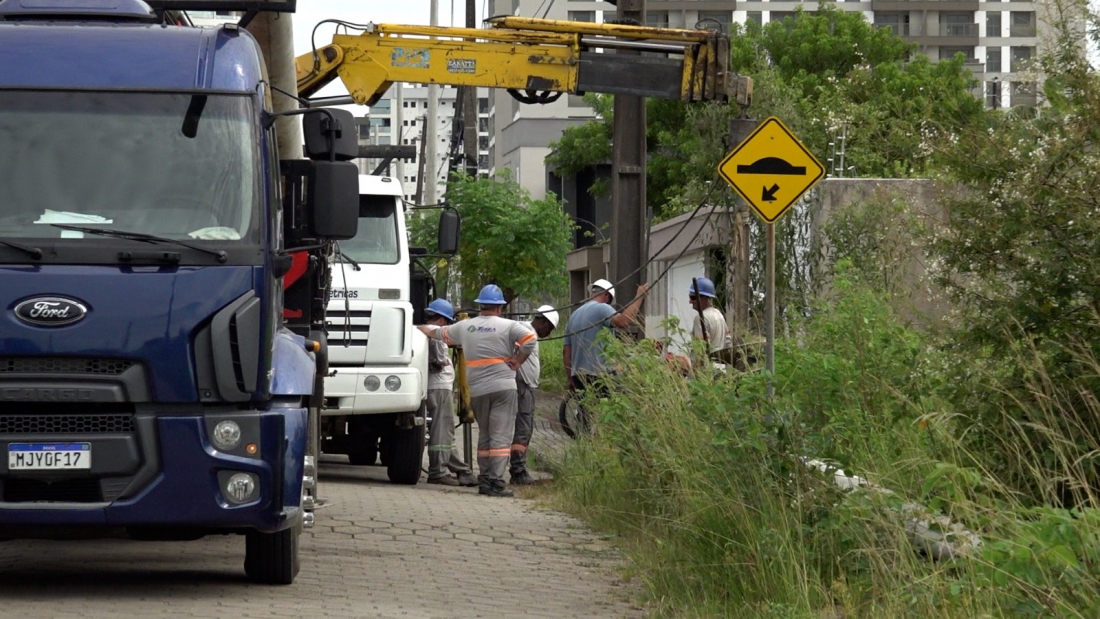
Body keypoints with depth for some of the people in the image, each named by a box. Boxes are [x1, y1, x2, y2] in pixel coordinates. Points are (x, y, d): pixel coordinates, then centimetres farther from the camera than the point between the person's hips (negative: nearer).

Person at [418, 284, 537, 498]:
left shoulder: (465, 327, 10)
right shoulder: (508, 326, -4)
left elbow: (439, 333, 26)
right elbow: (529, 339, -17)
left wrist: (421, 328, 46)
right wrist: (517, 362, -5)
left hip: (476, 390, 4)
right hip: (503, 387, -4)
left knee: (484, 436, 16)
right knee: (501, 436, -5)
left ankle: (484, 479, 15)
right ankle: (496, 481, -12)